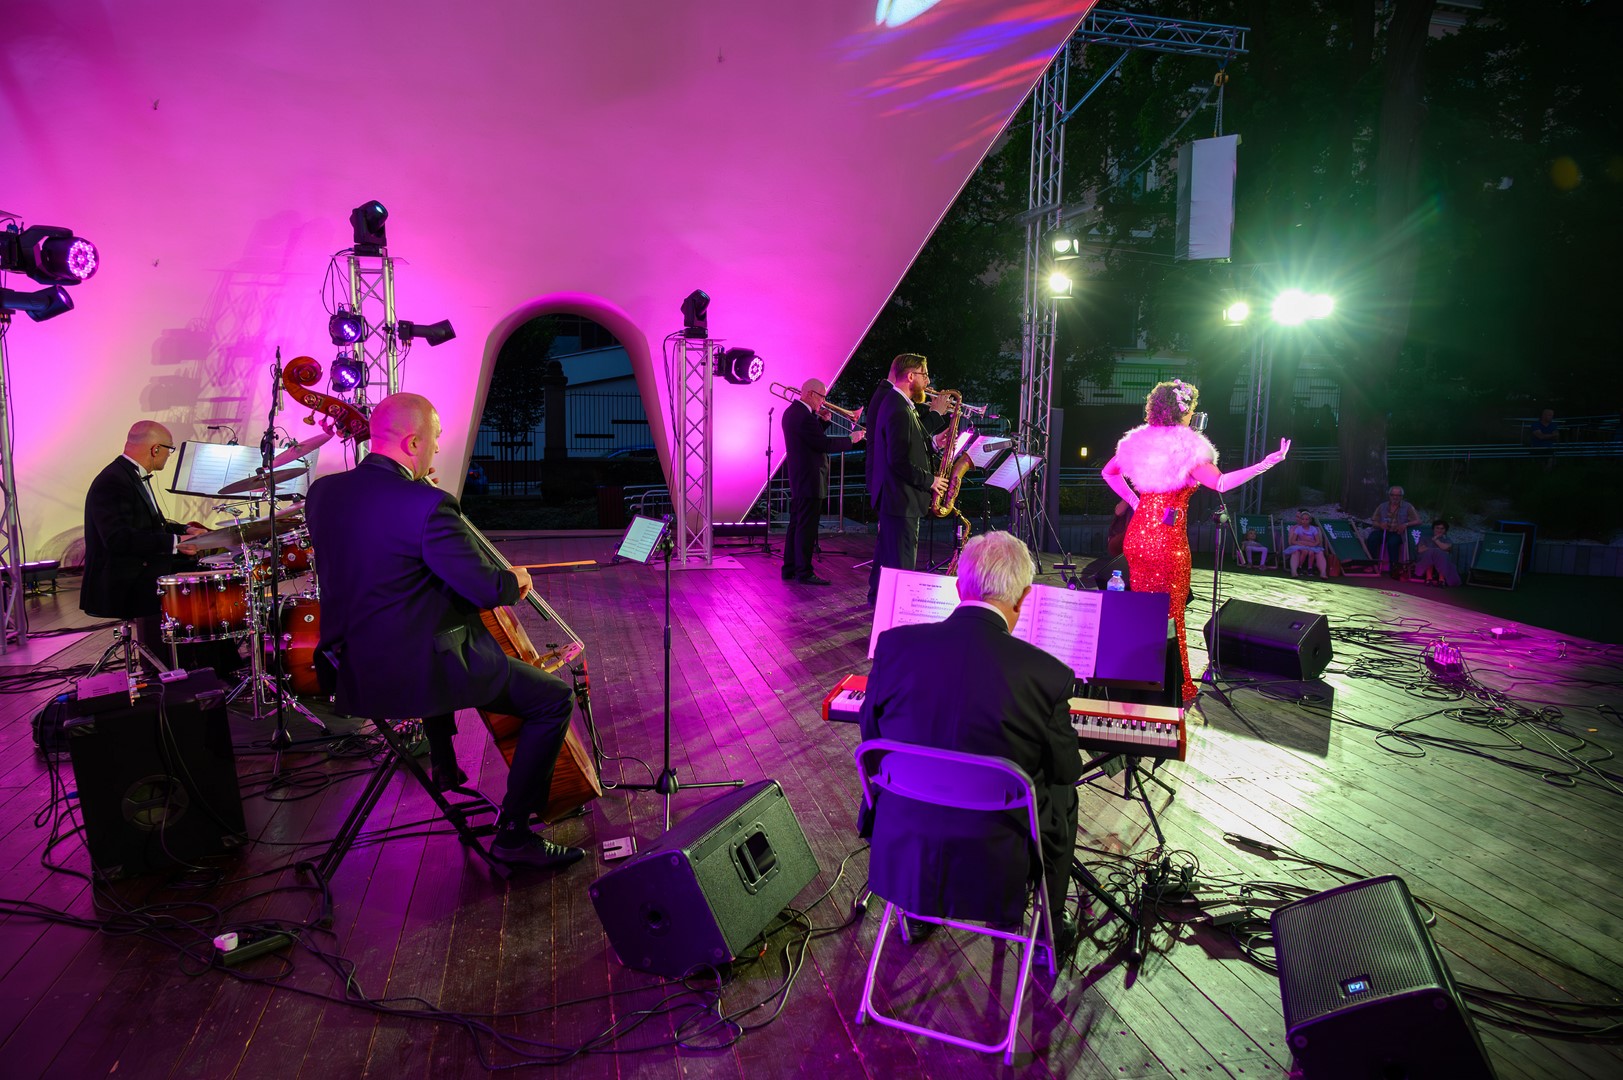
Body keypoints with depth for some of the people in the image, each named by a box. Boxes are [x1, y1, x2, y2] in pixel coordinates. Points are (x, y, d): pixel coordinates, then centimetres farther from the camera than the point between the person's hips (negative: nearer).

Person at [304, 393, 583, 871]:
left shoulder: (322, 492, 3)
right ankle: (514, 833, 4)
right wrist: (515, 579, 1)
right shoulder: (429, 505, -22)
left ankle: (443, 765, 53)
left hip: (349, 673, 9)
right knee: (555, 697, -1)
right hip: (414, 673, -9)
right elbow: (485, 587, -21)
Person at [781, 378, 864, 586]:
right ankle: (804, 572, 1)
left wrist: (823, 420, 6)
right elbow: (824, 444, -22)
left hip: (798, 480, 11)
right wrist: (851, 439, -12)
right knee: (807, 527, -5)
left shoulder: (792, 411, 12)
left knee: (797, 525, 15)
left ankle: (790, 568, 21)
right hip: (810, 480, -11)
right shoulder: (804, 416, -20)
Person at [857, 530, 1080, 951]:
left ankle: (916, 912, 47)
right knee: (1062, 796, 28)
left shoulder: (895, 644, -13)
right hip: (994, 876, -1)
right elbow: (1067, 771, -2)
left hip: (898, 864, 2)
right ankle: (1049, 925, 43)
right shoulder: (1048, 674, -18)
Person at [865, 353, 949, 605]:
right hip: (901, 498, -11)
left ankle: (878, 597, 35)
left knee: (888, 550, 22)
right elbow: (899, 461, -27)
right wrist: (929, 480, -16)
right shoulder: (900, 411, -22)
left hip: (890, 495, 11)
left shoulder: (891, 401, 11)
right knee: (902, 558, -3)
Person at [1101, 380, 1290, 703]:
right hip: (1169, 540, -6)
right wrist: (1267, 463, -16)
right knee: (1170, 615, 4)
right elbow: (1221, 483, -21)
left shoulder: (1138, 441, 8)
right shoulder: (1188, 446, -12)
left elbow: (1108, 472, 21)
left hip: (1137, 535, 6)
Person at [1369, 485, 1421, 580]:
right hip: (1383, 532, 2)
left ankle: (1393, 568, -25)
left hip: (1398, 533, -2)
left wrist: (1406, 524, -19)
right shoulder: (1382, 506, 12)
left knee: (1392, 542, -36)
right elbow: (1373, 521, 11)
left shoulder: (1407, 507, 5)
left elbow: (1418, 521, -2)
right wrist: (1380, 524, -12)